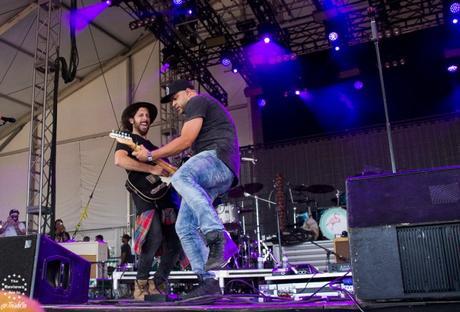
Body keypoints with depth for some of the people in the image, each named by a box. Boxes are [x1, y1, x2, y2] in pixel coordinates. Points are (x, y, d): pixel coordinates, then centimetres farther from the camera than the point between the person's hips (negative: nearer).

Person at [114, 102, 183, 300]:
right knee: (155, 236, -27)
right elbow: (119, 160, -12)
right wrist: (152, 169, -15)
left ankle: (158, 284, 16)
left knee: (175, 243, 2)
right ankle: (141, 283, -9)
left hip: (165, 191, 8)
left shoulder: (153, 147, 33)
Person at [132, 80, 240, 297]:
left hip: (218, 157, -10)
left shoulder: (197, 101, 6)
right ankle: (208, 281, -2)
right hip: (217, 177, 10)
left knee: (181, 177, -40)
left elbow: (185, 141, -6)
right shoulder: (204, 110, 38)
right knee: (184, 227, 1)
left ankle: (215, 234, -51)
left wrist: (151, 156, 1)